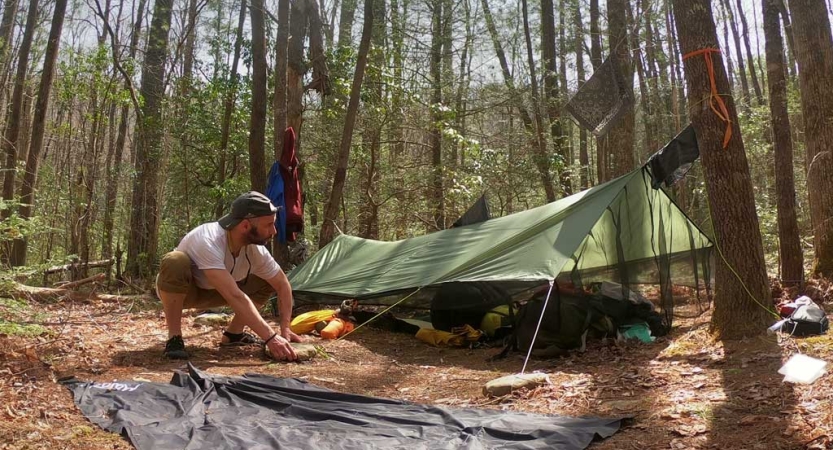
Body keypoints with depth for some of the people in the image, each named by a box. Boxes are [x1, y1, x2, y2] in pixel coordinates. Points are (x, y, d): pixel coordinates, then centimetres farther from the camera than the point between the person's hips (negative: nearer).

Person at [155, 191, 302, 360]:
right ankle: (174, 338, -22)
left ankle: (233, 333, 4)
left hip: (211, 292, 5)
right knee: (175, 262, -38)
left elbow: (283, 284, -8)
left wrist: (285, 328, -19)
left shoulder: (256, 248, -22)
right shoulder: (207, 241, -41)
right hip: (179, 290, -5)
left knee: (269, 281, -11)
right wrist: (270, 337, -51)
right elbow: (234, 296, -48)